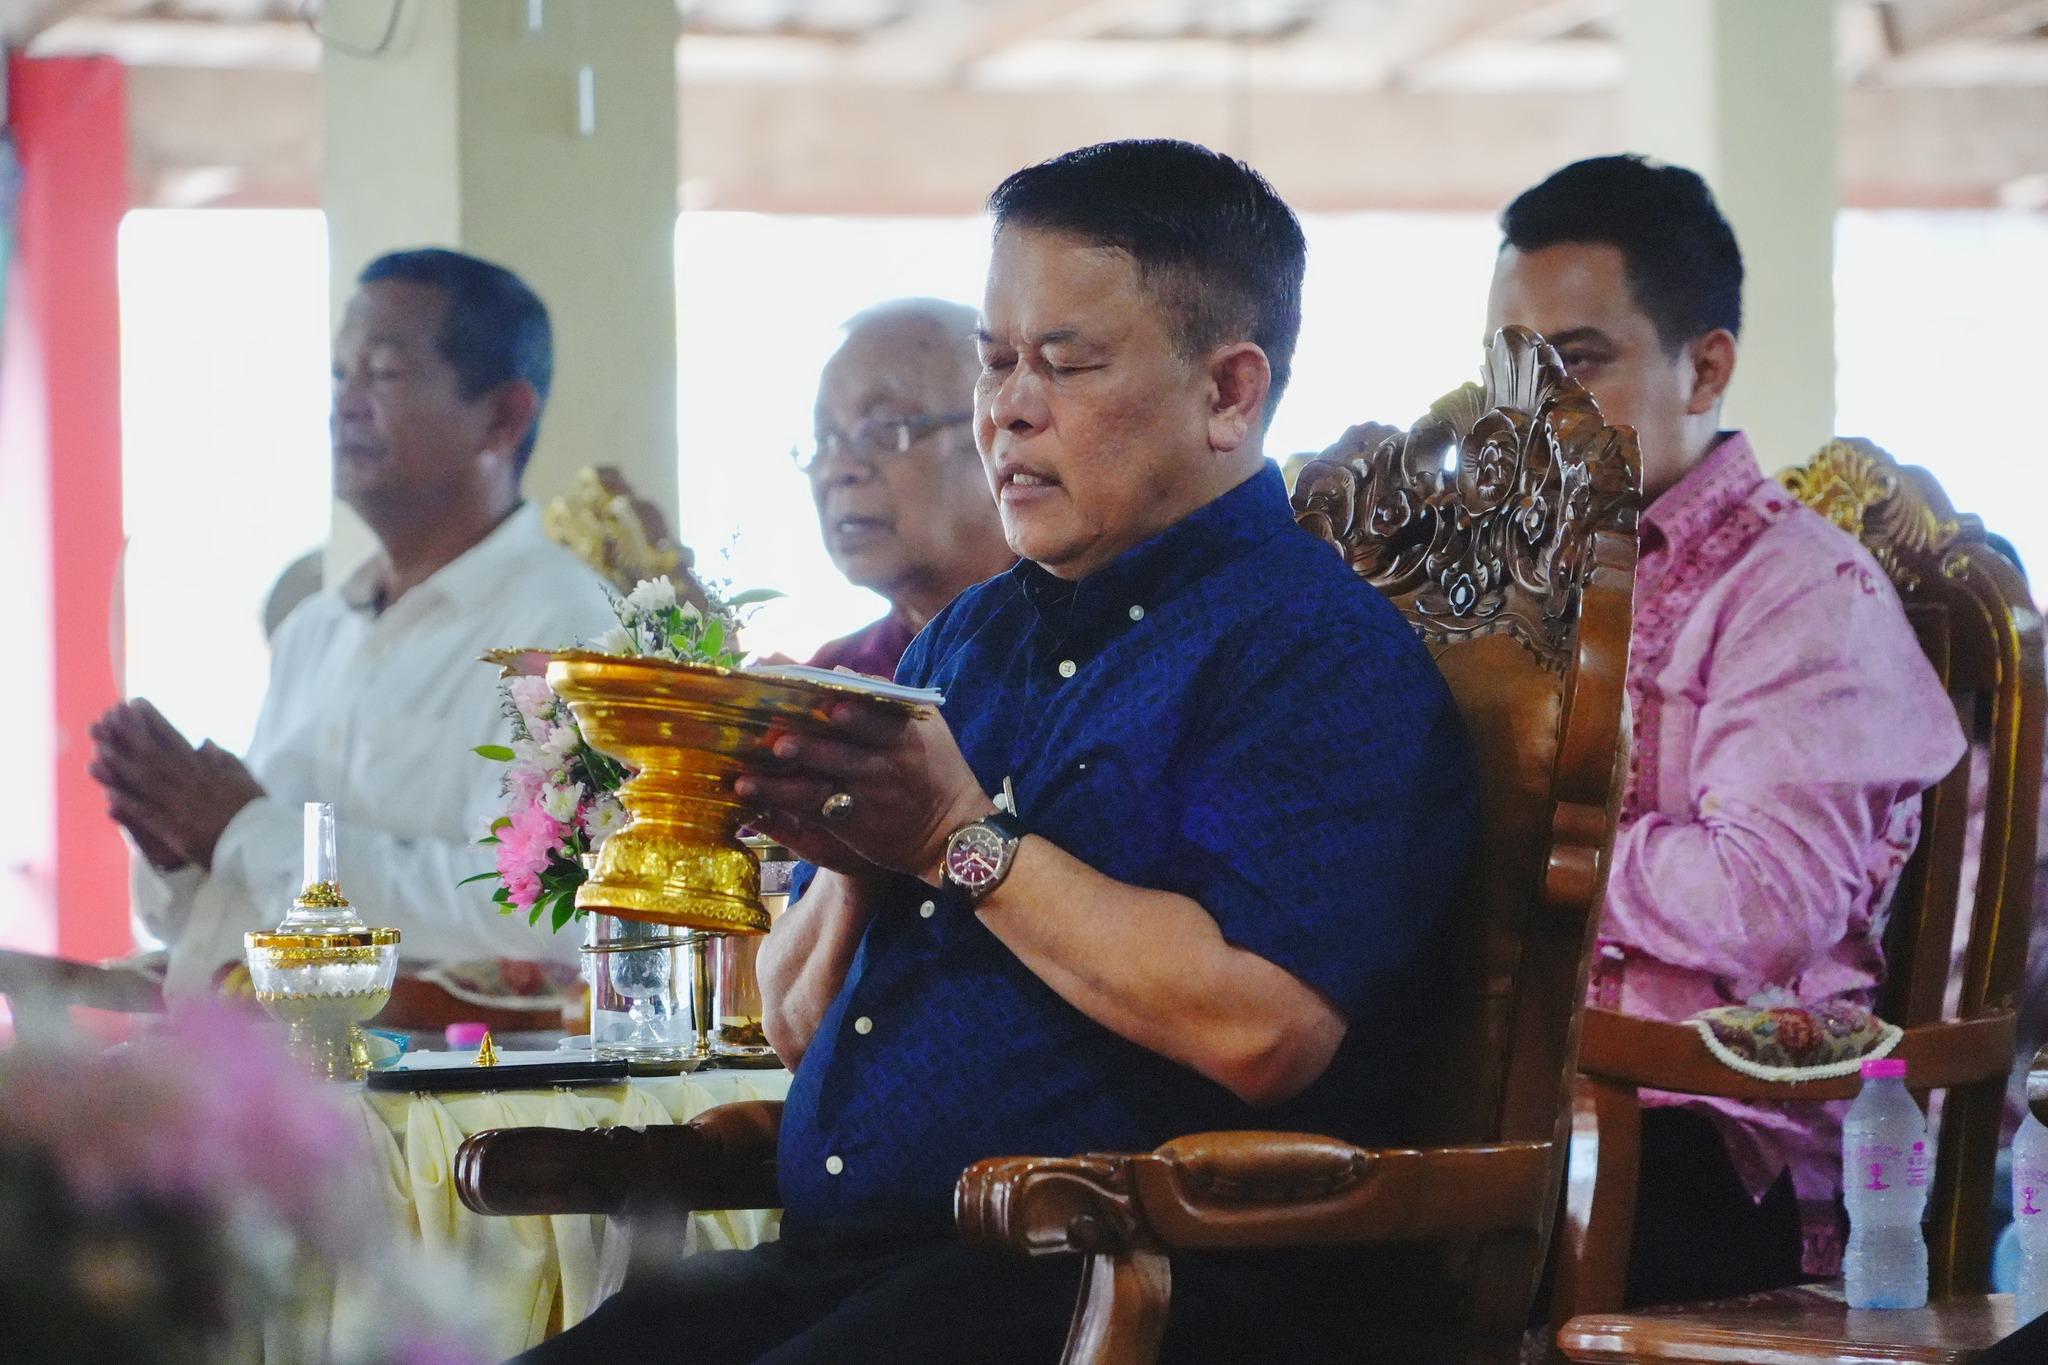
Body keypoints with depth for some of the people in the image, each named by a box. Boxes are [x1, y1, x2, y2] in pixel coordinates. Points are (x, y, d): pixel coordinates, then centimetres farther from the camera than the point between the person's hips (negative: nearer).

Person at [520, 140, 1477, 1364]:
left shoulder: (1324, 654, -3)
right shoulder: (967, 638, 22)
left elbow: (1260, 1028, -20)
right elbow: (798, 1025, 24)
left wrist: (964, 841, -12)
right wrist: (854, 857, 2)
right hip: (832, 1259, 8)